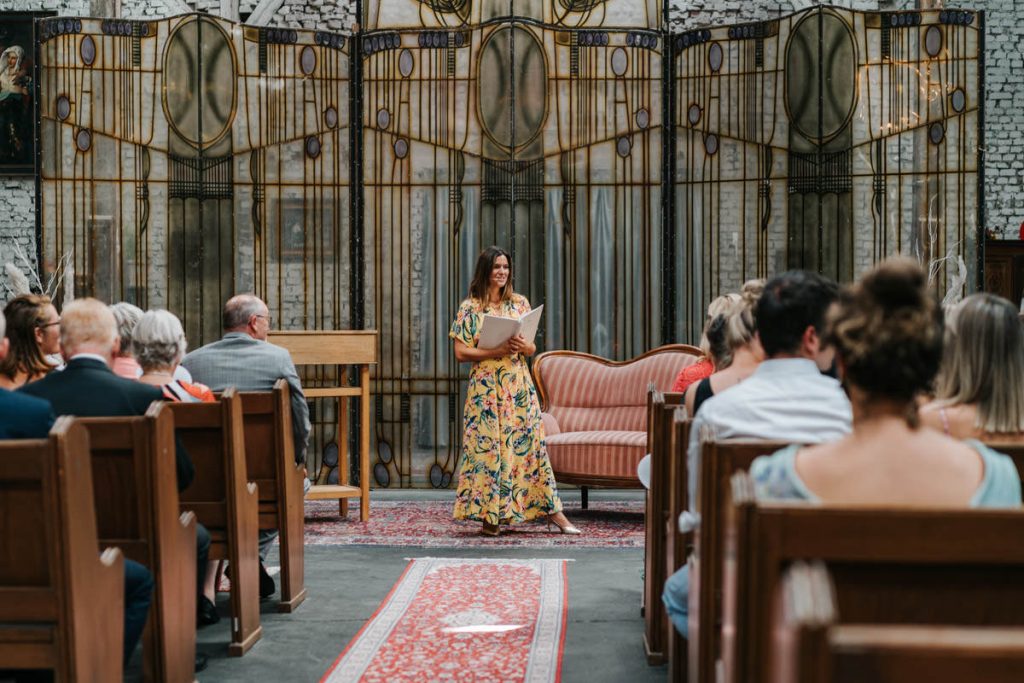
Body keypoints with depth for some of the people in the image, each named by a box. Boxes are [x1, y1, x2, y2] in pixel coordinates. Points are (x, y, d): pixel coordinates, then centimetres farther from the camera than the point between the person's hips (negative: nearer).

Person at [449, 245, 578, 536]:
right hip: (486, 386, -3)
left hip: (519, 385, 3)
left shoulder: (520, 303, 11)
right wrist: (496, 351, -17)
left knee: (531, 442, 2)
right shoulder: (469, 308, 1)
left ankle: (552, 511, 4)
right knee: (488, 446, -4)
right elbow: (461, 352, -5)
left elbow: (533, 348, 12)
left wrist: (524, 346, -11)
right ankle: (489, 514, 5)